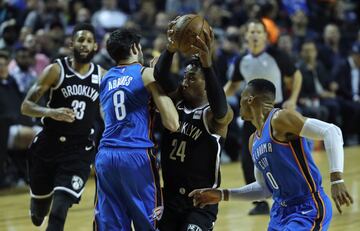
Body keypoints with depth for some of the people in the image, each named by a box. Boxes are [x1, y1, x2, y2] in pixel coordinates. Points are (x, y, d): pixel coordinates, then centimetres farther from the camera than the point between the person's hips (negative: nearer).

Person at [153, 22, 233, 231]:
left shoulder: (217, 114, -10)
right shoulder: (176, 103, 4)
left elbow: (220, 106, -35)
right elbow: (161, 78, -15)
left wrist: (207, 64, -50)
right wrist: (171, 49, -36)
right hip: (170, 198, 6)